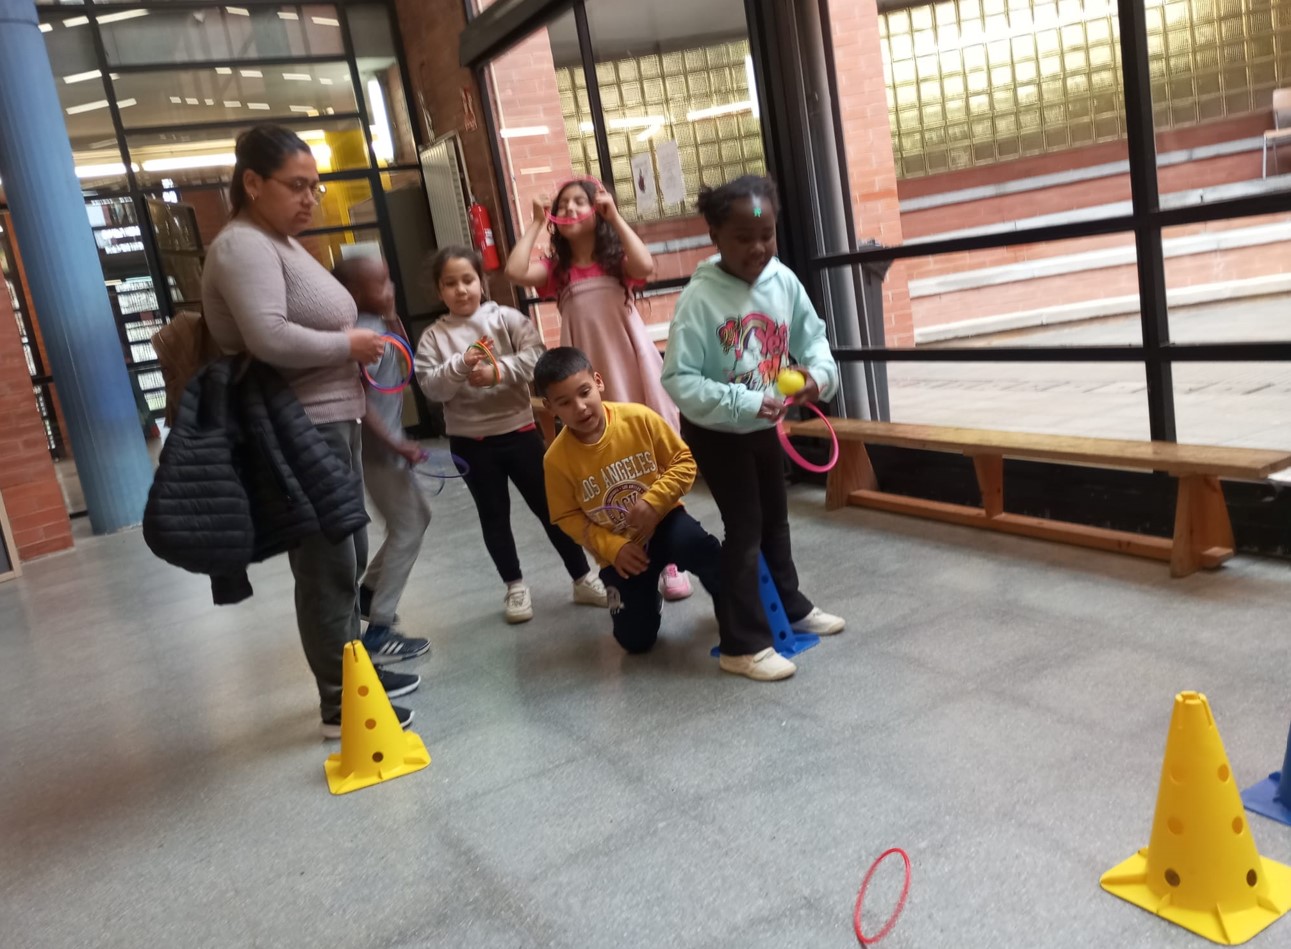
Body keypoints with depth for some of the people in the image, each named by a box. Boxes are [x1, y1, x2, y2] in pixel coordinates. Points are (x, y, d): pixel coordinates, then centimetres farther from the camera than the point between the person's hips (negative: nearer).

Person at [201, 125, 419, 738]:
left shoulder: (280, 243, 17)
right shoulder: (242, 247, -15)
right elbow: (269, 339, -29)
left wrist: (352, 344, 4)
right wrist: (349, 345, -16)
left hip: (329, 425, 11)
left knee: (348, 560, 18)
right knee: (327, 569, -3)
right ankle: (340, 704, 8)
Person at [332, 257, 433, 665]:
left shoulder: (379, 327, 8)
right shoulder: (367, 333, -20)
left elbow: (402, 371, 19)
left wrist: (394, 322, 8)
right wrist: (395, 443, -26)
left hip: (386, 445, 10)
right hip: (378, 448, -10)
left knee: (419, 517, 22)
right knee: (407, 532, -3)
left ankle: (368, 591, 31)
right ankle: (378, 634, 2)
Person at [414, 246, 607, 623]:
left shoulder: (507, 318, -3)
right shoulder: (434, 337, 1)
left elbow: (536, 355, -15)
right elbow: (430, 387, -9)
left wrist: (499, 370, -25)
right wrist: (460, 367, -24)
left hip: (518, 430, -1)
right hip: (469, 441, 1)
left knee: (549, 505, 7)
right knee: (494, 515, 12)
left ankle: (583, 578, 18)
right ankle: (515, 586, 27)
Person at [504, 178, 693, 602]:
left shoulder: (616, 258, 3)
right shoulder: (557, 269, 7)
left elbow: (646, 268, -19)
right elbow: (514, 272, -11)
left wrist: (615, 217, -13)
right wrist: (536, 224, -2)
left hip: (632, 369, -1)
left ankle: (670, 560, 17)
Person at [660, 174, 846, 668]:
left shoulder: (783, 281, -11)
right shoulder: (700, 297, -25)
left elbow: (812, 337, 0)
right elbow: (678, 378, -27)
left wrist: (819, 373, -22)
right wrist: (742, 404, -34)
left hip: (765, 426, 6)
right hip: (715, 433, -6)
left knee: (775, 519, 22)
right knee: (745, 528, -2)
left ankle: (791, 607, 43)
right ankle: (745, 642, 11)